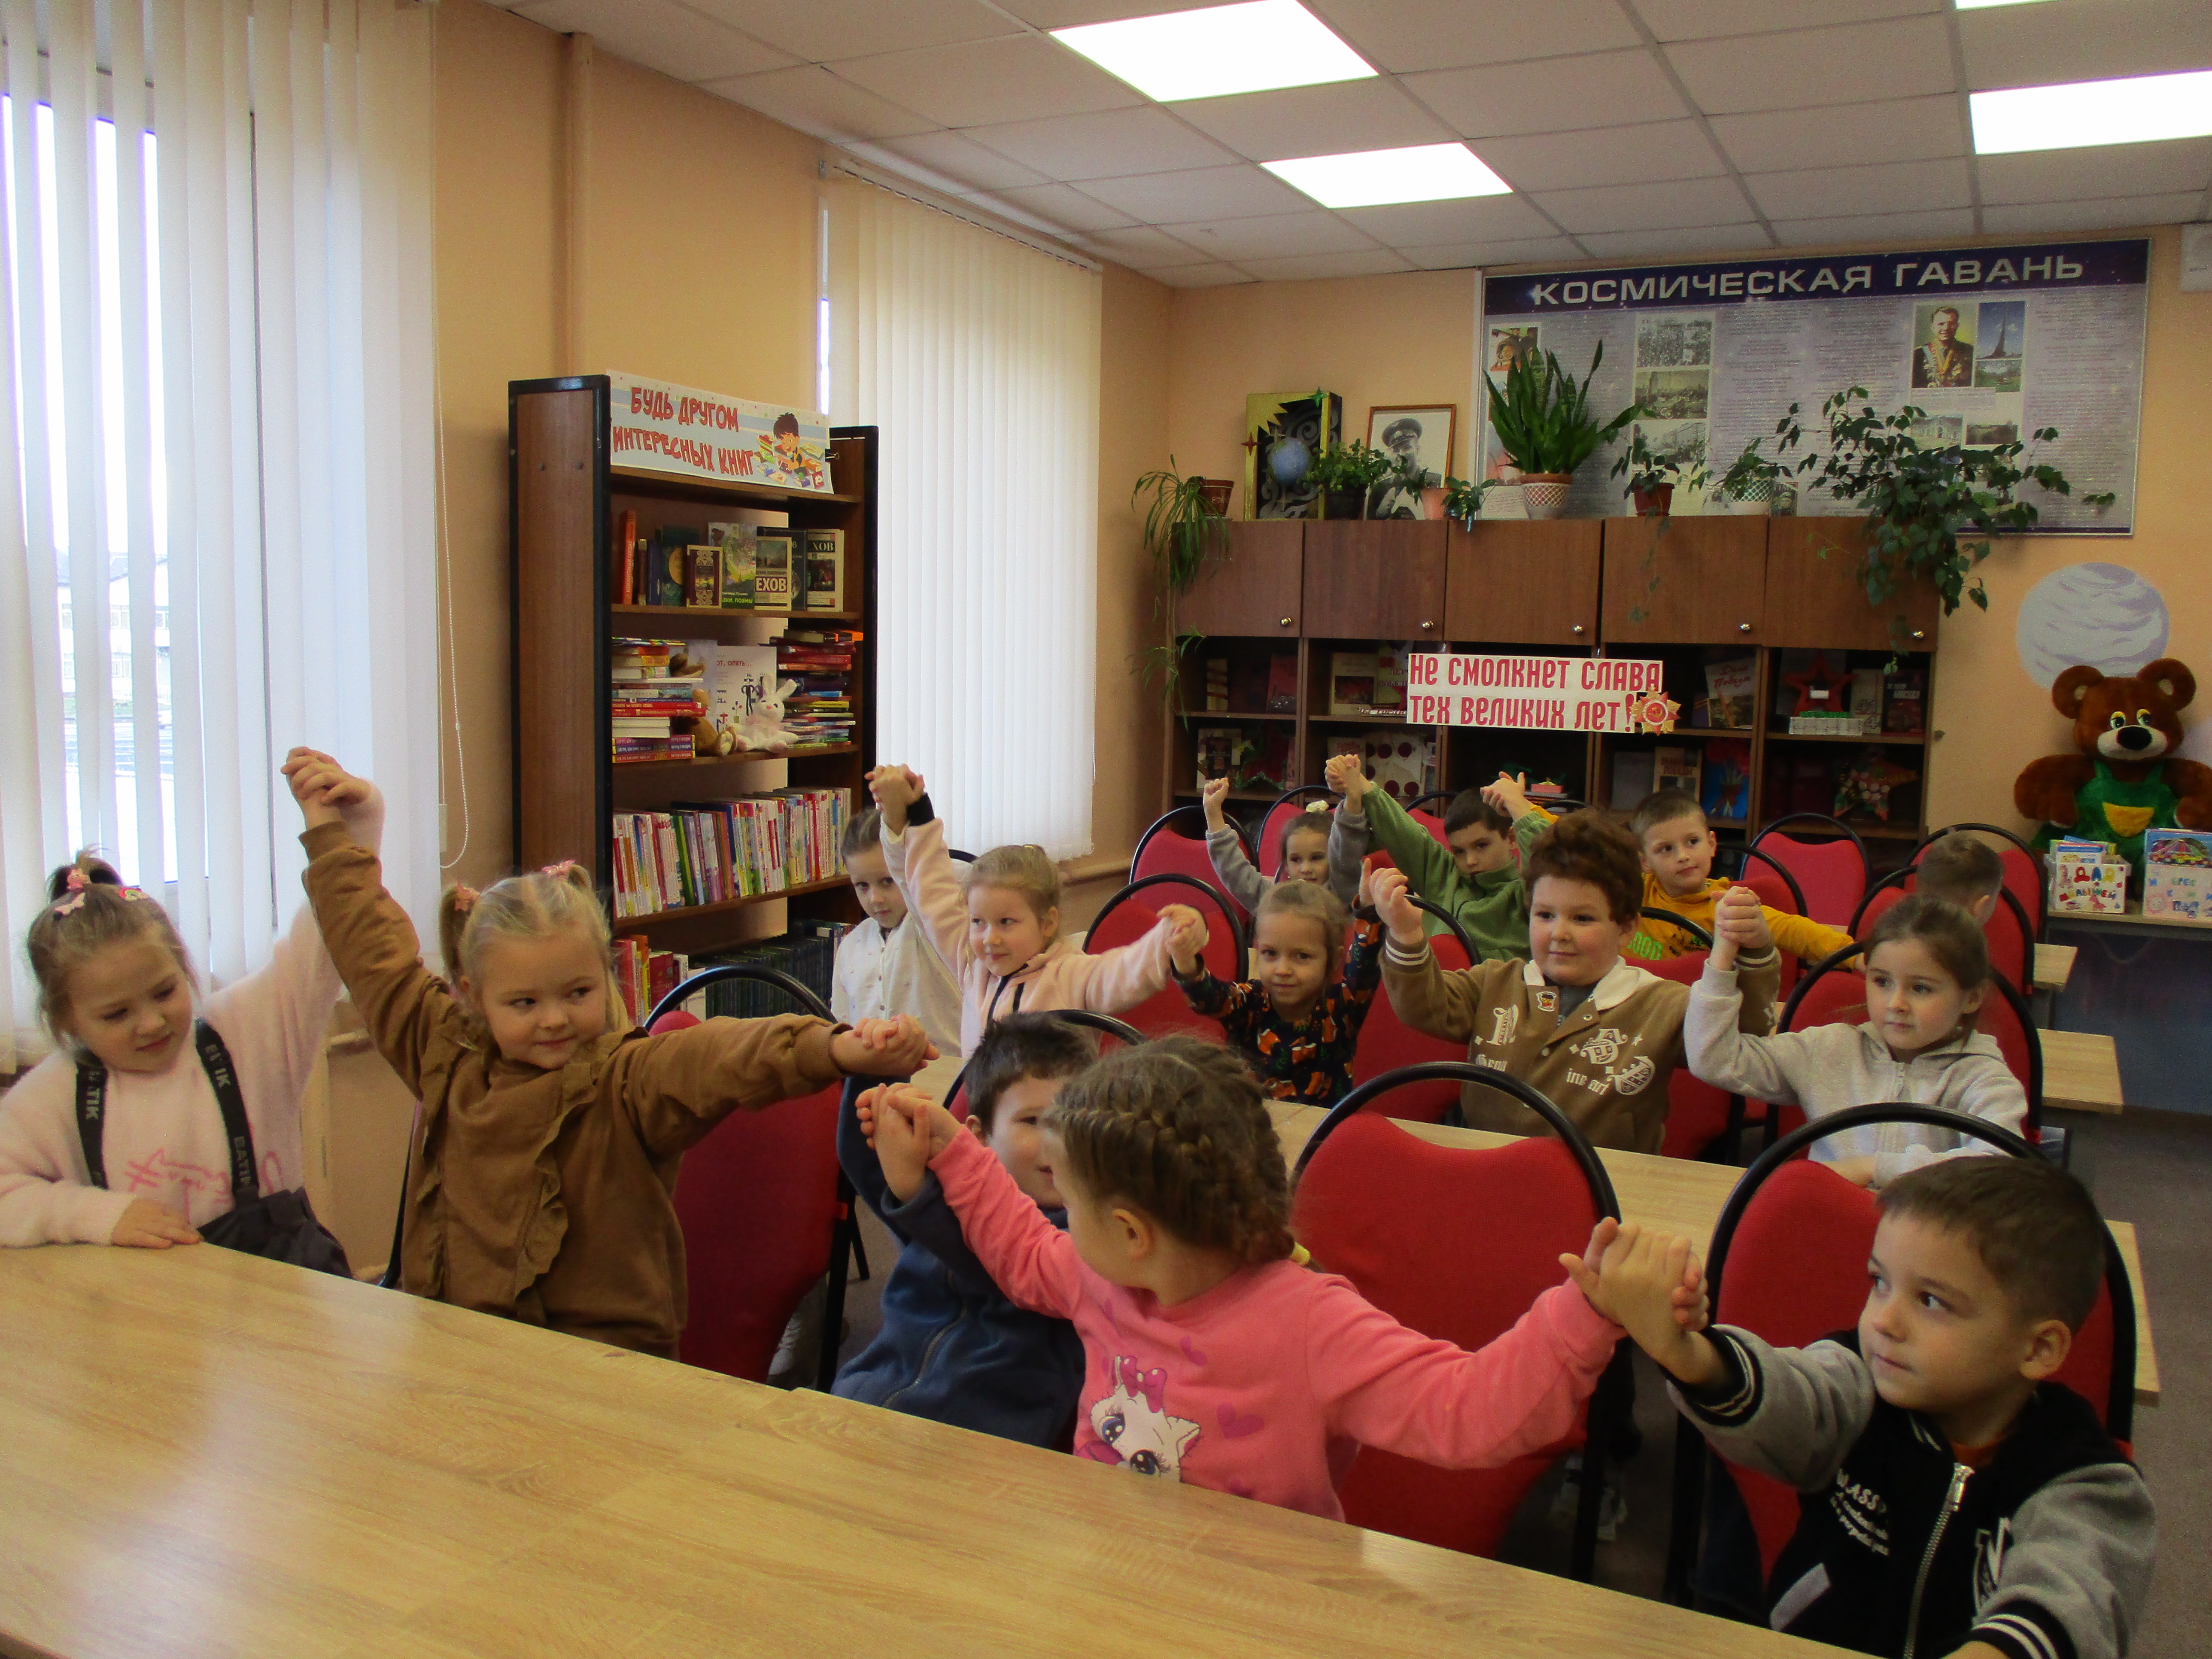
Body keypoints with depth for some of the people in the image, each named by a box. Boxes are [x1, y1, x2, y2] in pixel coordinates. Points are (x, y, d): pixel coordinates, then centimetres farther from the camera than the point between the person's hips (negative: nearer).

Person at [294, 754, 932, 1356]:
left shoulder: (629, 1079, -9)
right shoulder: (444, 1056, 8)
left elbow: (724, 1055, -29)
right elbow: (374, 949, 20)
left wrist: (838, 1050, -49)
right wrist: (327, 826, 28)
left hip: (604, 1351, -5)